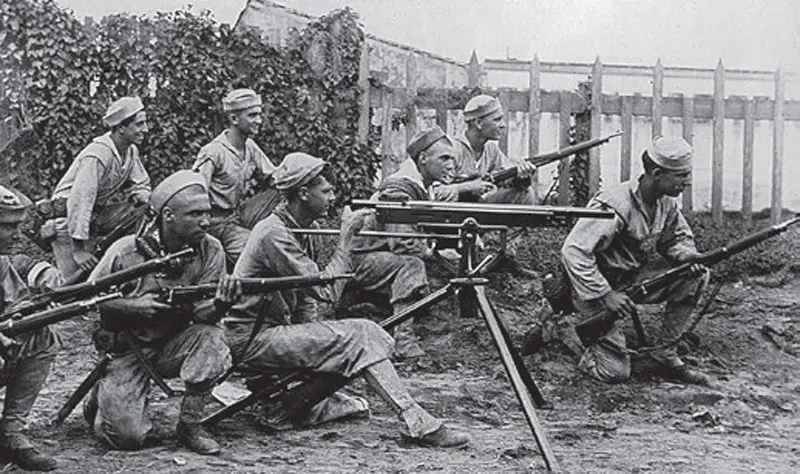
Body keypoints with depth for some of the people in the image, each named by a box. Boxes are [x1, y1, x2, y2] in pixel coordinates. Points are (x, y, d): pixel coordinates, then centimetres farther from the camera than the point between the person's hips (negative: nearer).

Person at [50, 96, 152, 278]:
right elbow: (79, 201, -31)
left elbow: (143, 186, 8)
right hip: (67, 222, -7)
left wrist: (140, 196, -17)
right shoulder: (97, 156, -27)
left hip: (94, 221, 7)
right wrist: (78, 250, -32)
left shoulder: (131, 151, -3)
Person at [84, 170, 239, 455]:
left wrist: (218, 304, -38)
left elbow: (202, 314, -15)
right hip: (127, 349, -3)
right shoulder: (126, 251, -16)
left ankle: (190, 424, -12)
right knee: (129, 437, -17)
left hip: (174, 346, 3)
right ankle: (104, 398, 19)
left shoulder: (210, 251, -10)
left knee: (210, 338, -29)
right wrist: (133, 306, -23)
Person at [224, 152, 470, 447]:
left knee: (365, 332, -3)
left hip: (273, 328, 9)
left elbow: (307, 294, 15)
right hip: (249, 339, -9)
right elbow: (328, 291, -24)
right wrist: (346, 237, -17)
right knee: (357, 338, -20)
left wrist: (317, 336, 0)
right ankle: (420, 426, -24)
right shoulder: (274, 235, -20)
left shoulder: (298, 230, 12)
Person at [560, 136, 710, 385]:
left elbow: (678, 238, 13)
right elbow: (573, 252, -33)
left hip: (634, 276, 8)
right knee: (614, 371, -13)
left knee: (696, 275, -10)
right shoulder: (615, 206, -29)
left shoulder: (667, 203, -4)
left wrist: (689, 256, -12)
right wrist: (606, 294, -34)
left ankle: (666, 353, -2)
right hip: (597, 287, -7)